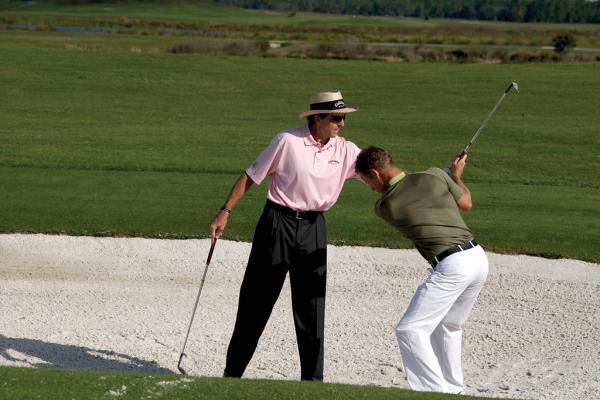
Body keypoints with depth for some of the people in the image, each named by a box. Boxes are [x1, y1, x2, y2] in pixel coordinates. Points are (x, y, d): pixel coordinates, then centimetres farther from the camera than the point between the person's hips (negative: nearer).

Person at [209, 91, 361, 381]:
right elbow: (251, 176, -2)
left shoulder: (346, 151, 2)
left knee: (311, 305, 3)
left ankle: (312, 379, 9)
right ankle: (232, 372, 14)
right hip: (277, 223, -3)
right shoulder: (287, 141, -8)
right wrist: (225, 212, -5)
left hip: (313, 229, 3)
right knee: (257, 300, 3)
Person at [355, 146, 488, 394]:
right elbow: (466, 203, 19)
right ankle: (453, 389, 29)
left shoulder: (383, 206, 0)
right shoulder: (434, 175, 6)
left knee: (410, 330, -3)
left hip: (452, 266, -7)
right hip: (478, 257, 7)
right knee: (447, 326, 24)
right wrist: (456, 175, 37)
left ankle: (435, 391, -11)